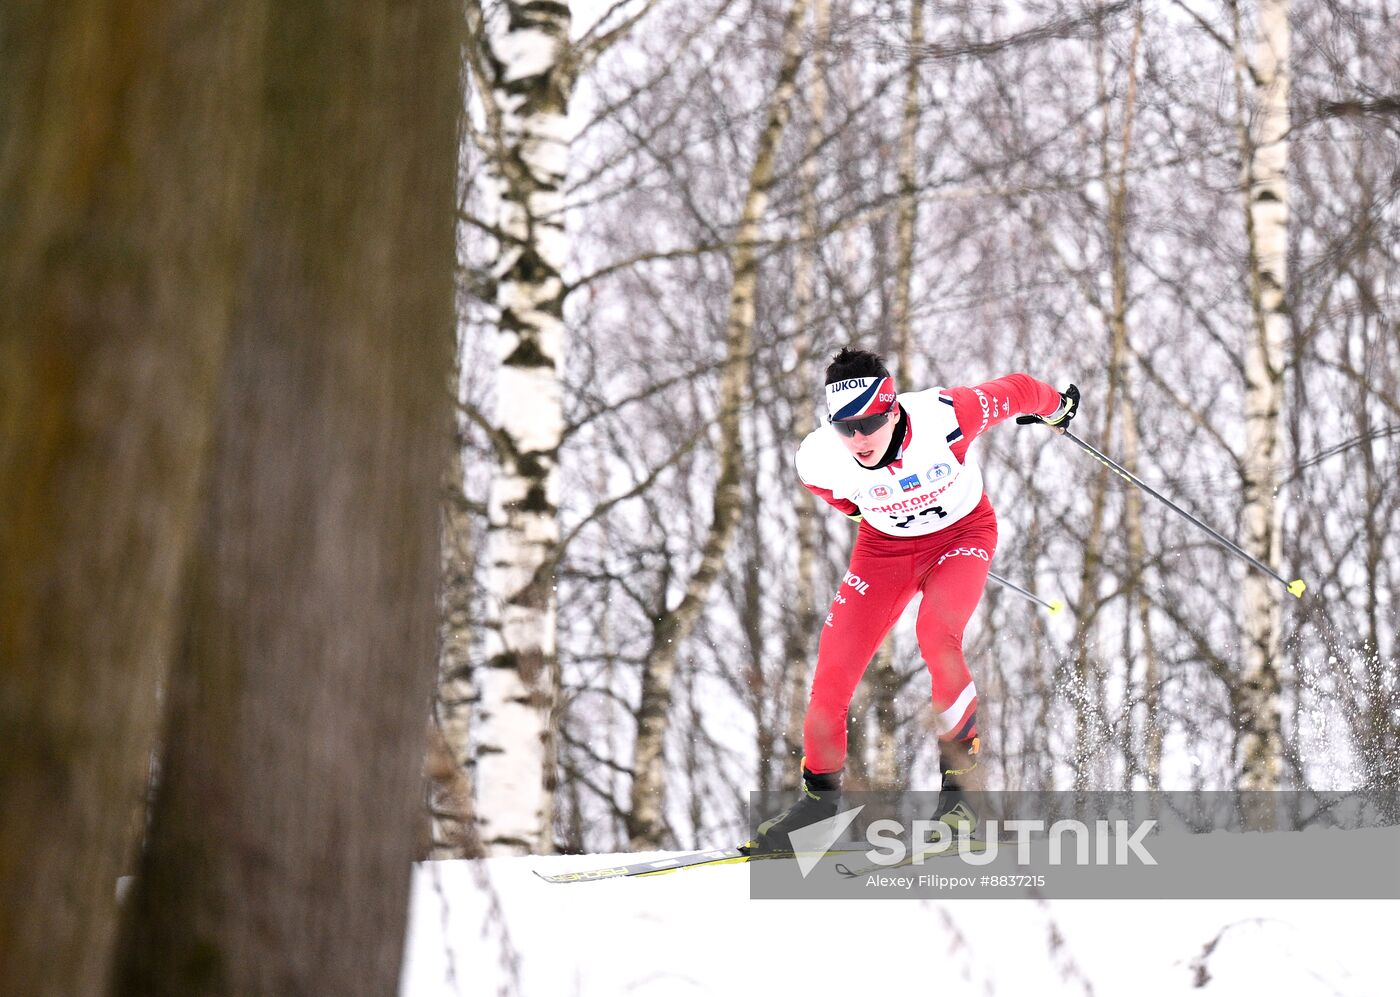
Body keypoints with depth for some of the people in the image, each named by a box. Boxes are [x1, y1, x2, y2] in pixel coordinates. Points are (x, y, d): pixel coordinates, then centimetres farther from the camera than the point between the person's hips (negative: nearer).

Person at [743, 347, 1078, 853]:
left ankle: (960, 780, -16)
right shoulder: (818, 459, -25)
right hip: (884, 546, 3)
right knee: (832, 671, -7)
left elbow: (1015, 391, -15)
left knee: (935, 631, -31)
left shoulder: (943, 417, -35)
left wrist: (1056, 407, 5)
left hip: (962, 532, -3)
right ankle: (820, 790, 19)